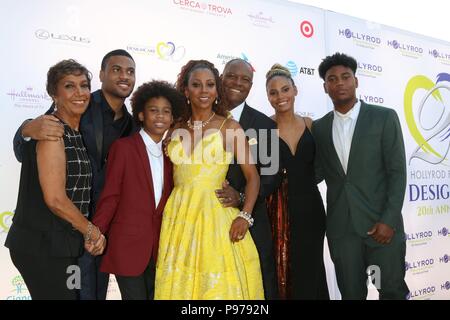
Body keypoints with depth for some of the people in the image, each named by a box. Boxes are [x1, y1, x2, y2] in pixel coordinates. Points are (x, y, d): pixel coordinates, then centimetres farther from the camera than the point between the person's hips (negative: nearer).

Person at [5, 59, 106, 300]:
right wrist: (91, 230, -9)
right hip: (42, 246, -8)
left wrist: (89, 233, 1)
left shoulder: (77, 134, 9)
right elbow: (55, 198, -22)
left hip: (65, 244, 8)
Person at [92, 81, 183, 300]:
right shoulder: (123, 147, -7)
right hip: (128, 244, -5)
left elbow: (169, 197, 10)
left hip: (160, 246, 5)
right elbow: (110, 195, -6)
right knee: (135, 296, 2)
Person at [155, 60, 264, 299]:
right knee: (179, 284, 9)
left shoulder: (229, 127, 0)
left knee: (220, 285, 2)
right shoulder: (176, 130, 9)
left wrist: (245, 216, -14)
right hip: (179, 217, 3)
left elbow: (252, 176, -2)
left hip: (216, 215, -3)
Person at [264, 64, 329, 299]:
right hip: (277, 211, -3)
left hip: (310, 208, 3)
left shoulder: (309, 124, 6)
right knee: (281, 273, 6)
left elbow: (317, 167, 14)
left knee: (310, 272, 10)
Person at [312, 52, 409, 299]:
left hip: (382, 224, -2)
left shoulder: (384, 117, -1)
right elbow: (318, 173, 10)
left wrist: (389, 220, -13)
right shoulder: (319, 128, 8)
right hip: (341, 228, 3)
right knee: (351, 293, 12)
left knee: (393, 291, 8)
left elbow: (397, 172, -5)